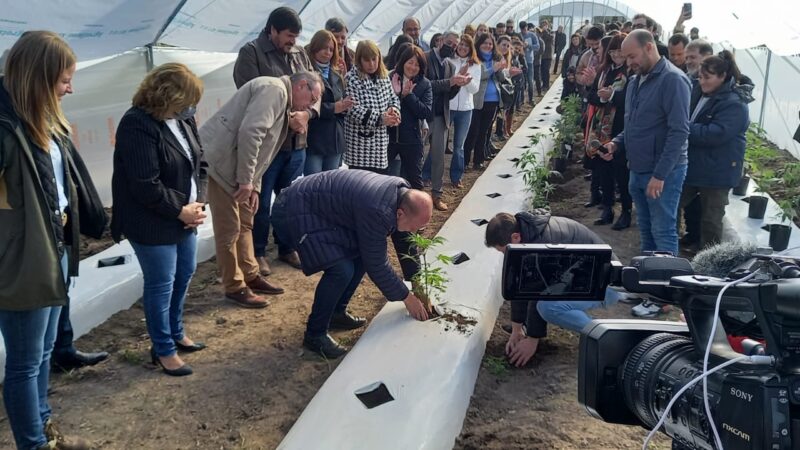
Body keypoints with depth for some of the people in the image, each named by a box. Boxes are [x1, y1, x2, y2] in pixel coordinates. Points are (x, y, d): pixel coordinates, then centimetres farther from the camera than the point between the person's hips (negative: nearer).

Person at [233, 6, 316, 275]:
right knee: (261, 202, 6)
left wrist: (306, 113, -13)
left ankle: (287, 248, 32)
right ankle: (257, 253, 21)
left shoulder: (300, 54, 11)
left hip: (296, 143, 6)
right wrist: (286, 118, -21)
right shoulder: (251, 53, -7)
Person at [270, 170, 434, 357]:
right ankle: (315, 334, -3)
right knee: (341, 270, -21)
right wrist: (407, 297, -9)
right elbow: (376, 265, -22)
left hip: (321, 204, 10)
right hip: (295, 212, -10)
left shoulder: (405, 192, -5)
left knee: (363, 254, 7)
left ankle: (337, 313, 21)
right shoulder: (377, 211, -32)